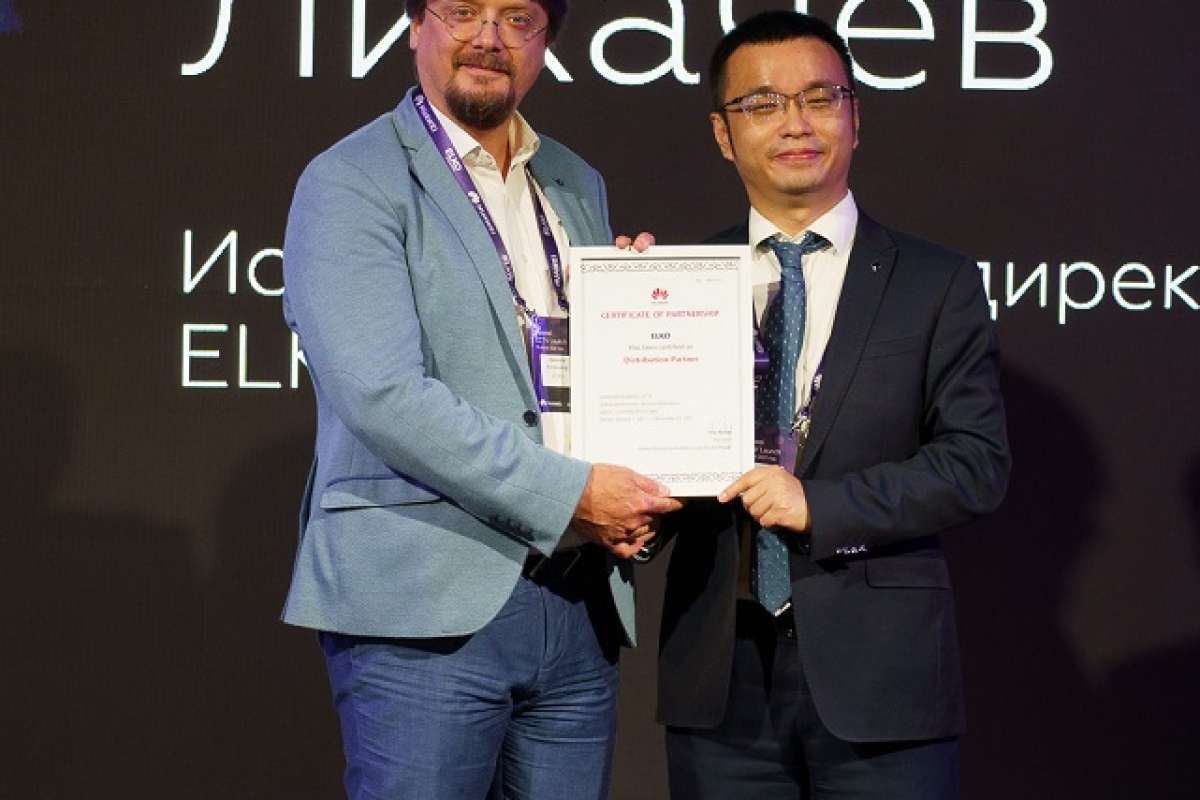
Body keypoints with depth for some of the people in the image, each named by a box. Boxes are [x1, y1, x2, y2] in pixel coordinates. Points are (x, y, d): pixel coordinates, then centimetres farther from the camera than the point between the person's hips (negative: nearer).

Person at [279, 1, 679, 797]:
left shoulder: (579, 187, 18)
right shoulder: (350, 184, -4)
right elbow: (383, 396, -15)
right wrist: (565, 496, -17)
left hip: (582, 604, 6)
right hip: (426, 605, -6)